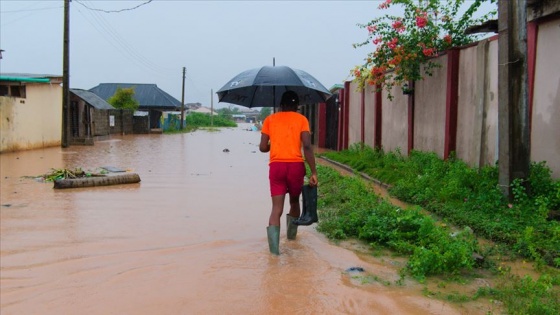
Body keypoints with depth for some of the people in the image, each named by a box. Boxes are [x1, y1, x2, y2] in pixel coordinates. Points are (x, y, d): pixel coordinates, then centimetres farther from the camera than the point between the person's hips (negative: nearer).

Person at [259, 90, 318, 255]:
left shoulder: (270, 119, 10)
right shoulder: (301, 119, 5)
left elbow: (263, 147, 4)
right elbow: (307, 146, -8)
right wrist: (313, 172, -8)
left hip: (276, 166, 0)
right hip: (296, 165, 0)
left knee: (277, 208, -2)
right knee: (294, 201, 24)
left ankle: (274, 245, -21)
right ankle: (291, 233, 41)